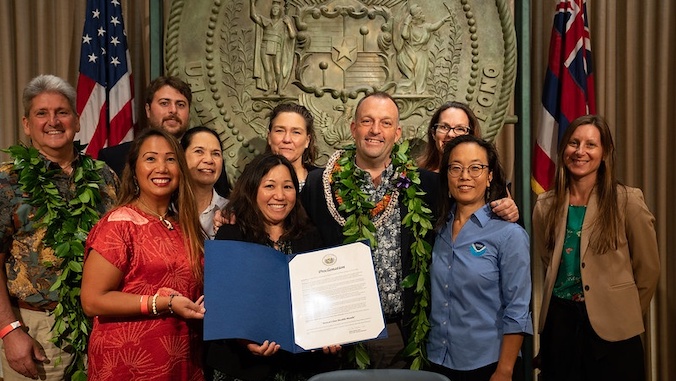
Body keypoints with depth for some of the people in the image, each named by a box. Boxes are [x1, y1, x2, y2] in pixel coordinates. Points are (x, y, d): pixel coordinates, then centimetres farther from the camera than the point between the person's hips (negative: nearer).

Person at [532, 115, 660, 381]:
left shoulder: (627, 201, -9)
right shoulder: (545, 205, 1)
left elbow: (648, 268, -1)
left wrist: (628, 314, 7)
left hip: (611, 327, -3)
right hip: (558, 321, 3)